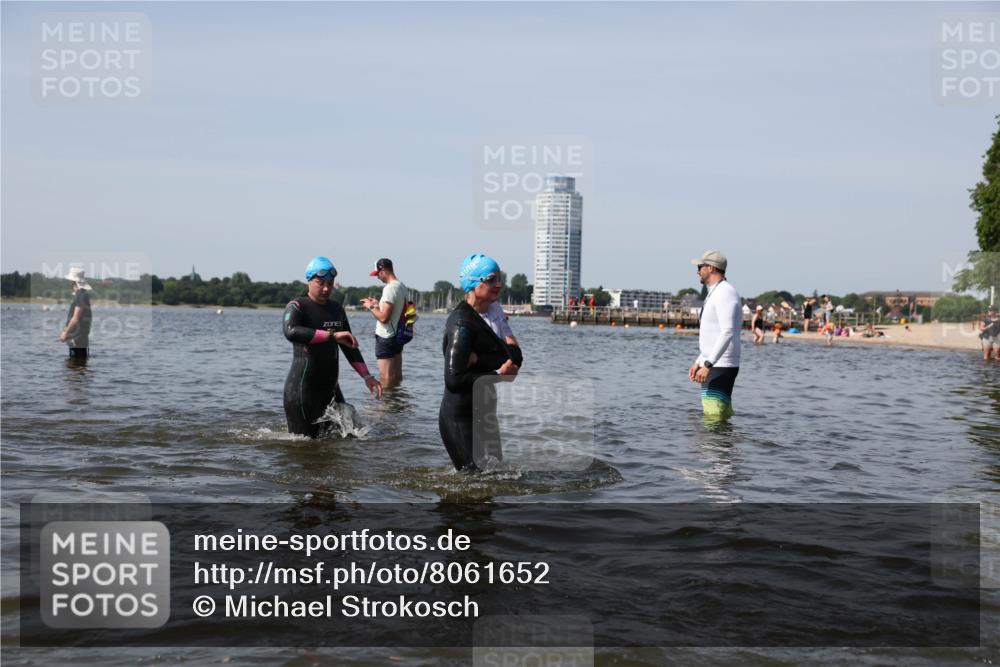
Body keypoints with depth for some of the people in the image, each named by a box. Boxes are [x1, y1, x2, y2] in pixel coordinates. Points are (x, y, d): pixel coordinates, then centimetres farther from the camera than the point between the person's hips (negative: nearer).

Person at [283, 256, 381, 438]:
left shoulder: (336, 309, 13)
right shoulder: (297, 306, -8)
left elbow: (348, 347, 21)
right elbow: (291, 331, -30)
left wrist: (366, 376, 12)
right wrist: (332, 335, -34)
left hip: (330, 387, 7)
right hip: (302, 388, -7)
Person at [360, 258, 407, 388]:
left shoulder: (390, 288, -20)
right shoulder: (402, 286, 8)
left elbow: (384, 317, -23)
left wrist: (371, 306, -9)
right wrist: (378, 303, 15)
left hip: (386, 338, -9)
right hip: (397, 336, 9)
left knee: (386, 379, -4)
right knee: (397, 376, 15)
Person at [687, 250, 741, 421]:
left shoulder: (725, 293, -13)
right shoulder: (714, 293, 21)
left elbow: (728, 333, -24)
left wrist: (707, 364, -28)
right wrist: (698, 362, 21)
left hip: (721, 368, -11)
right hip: (714, 367, 11)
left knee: (715, 417, -14)